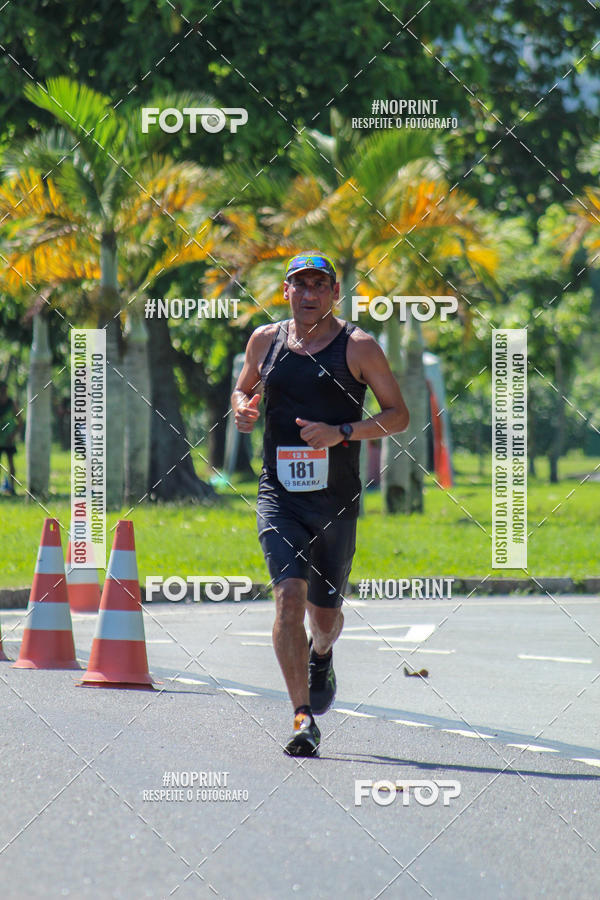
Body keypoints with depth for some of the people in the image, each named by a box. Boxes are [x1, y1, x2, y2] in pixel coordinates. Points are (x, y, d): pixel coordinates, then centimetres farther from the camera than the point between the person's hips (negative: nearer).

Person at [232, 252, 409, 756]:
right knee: (289, 594, -19)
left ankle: (321, 656, 50)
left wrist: (342, 433, -17)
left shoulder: (359, 347, -2)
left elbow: (398, 415, -1)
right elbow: (243, 389, 24)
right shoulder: (265, 341, 6)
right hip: (279, 495, 1)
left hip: (337, 501, -1)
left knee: (324, 612, 11)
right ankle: (304, 719, -19)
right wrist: (243, 409, -1)